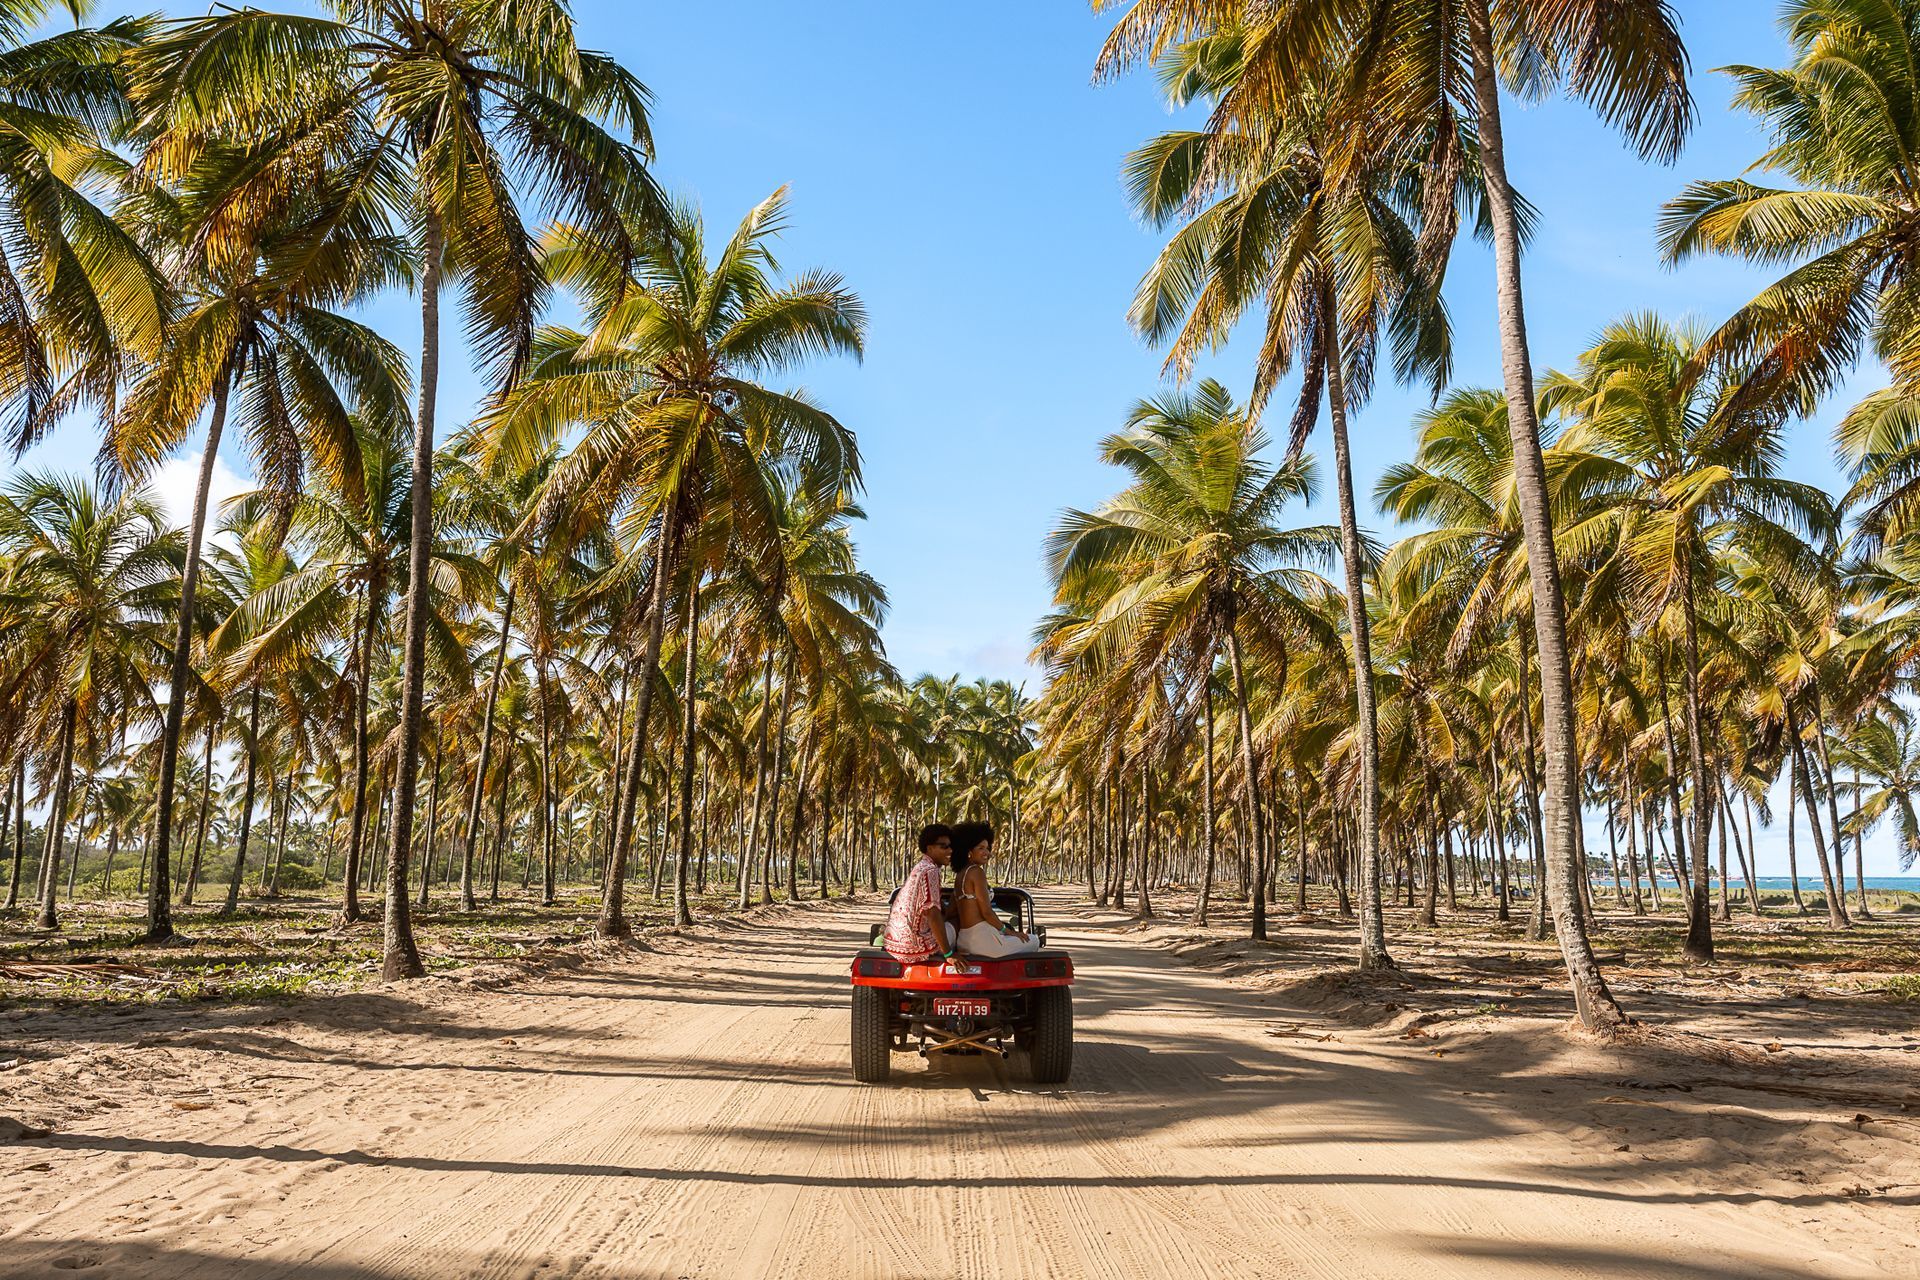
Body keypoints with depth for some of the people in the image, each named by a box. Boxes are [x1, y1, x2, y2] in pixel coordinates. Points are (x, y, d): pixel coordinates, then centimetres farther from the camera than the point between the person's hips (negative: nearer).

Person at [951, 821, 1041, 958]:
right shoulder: (976, 871, -13)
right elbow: (986, 912, -16)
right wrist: (1008, 931, 0)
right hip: (982, 939, -9)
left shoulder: (959, 874, 13)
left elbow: (952, 912, 16)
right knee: (1034, 942, 12)